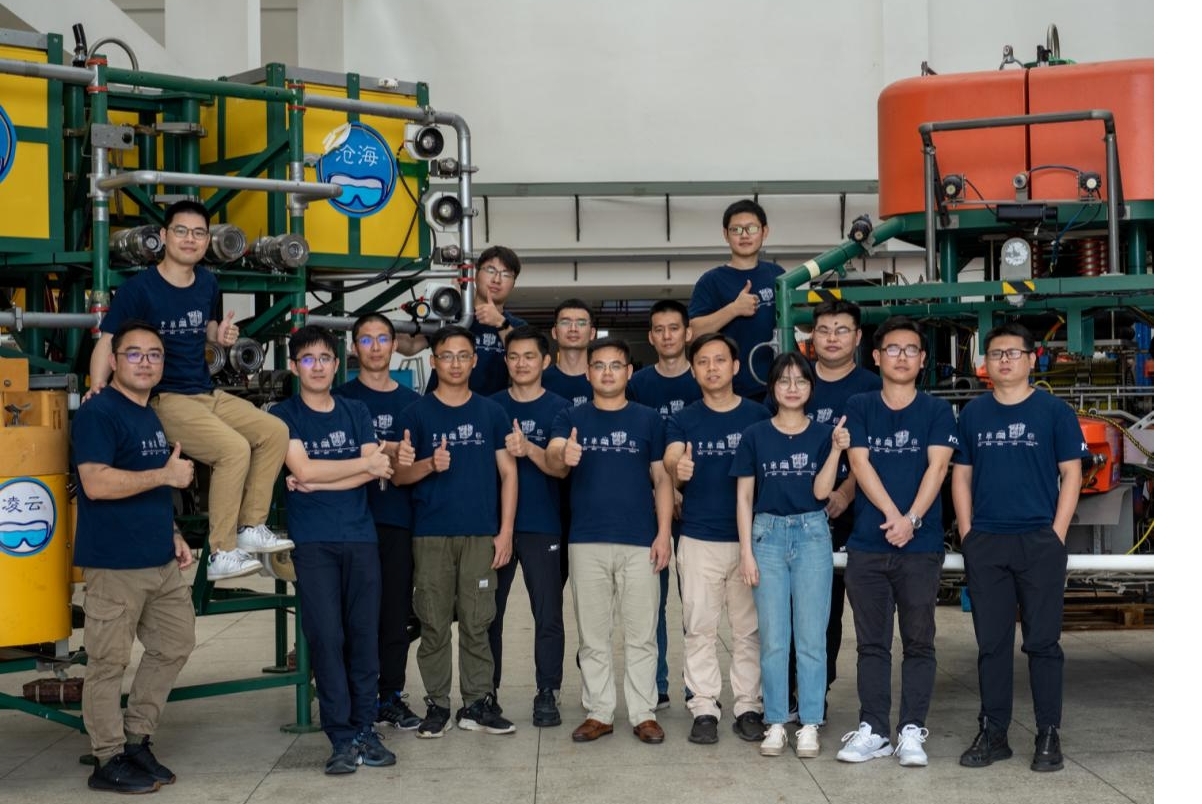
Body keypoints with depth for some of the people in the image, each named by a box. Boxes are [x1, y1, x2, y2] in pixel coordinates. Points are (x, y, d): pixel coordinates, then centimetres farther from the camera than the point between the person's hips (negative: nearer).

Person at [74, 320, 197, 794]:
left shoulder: (153, 416, 16)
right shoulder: (98, 412, -12)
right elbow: (96, 483, -23)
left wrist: (173, 535, 15)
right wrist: (167, 474, -18)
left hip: (160, 560, 9)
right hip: (114, 563, -9)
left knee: (174, 645, 15)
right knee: (109, 662, -1)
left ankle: (136, 740, 26)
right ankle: (108, 761, 9)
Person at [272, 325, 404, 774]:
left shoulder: (356, 412, 12)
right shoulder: (283, 416, 3)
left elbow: (373, 476, 2)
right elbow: (303, 469, -11)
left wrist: (318, 482, -9)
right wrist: (367, 464, -5)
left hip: (360, 537, 3)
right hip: (313, 542, -3)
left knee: (364, 635, 3)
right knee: (326, 637, -5)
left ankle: (365, 729, 11)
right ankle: (342, 737, 2)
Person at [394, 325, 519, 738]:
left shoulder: (491, 412, 8)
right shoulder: (417, 413, 5)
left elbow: (507, 472, 8)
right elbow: (400, 474, 4)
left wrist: (505, 531, 0)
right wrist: (430, 465, -17)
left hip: (481, 533, 1)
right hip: (431, 534, 0)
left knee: (477, 623, 3)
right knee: (434, 624, 3)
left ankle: (477, 703, 12)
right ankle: (437, 705, 12)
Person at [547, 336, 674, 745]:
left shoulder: (648, 419, 6)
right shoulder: (572, 418, 5)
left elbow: (662, 478, 5)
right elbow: (552, 452, -14)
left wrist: (664, 533, -5)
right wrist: (563, 455, -39)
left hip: (640, 542, 0)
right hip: (587, 542, 1)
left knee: (641, 635, 4)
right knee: (593, 635, 7)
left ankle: (643, 713, 13)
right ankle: (599, 712, 17)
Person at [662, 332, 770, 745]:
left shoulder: (758, 415, 3)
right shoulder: (684, 420, 4)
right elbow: (670, 461, -13)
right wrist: (678, 467, -38)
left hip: (749, 537, 0)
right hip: (699, 539, 0)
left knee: (749, 629, 6)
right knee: (700, 629, 4)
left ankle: (749, 707, 14)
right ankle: (704, 708, 11)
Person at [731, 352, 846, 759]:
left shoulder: (823, 434, 5)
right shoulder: (755, 435, 5)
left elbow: (821, 491, -4)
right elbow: (744, 496, 5)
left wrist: (837, 449, -16)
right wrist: (746, 551, -1)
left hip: (812, 535, 0)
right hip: (768, 534, 0)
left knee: (811, 637, 1)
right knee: (772, 638, 2)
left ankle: (809, 724, 8)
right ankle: (775, 723, 11)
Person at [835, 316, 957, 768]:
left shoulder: (937, 412, 5)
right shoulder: (858, 408, 7)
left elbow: (936, 467, -6)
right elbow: (860, 464, -3)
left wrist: (912, 518, -20)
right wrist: (892, 515, -16)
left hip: (921, 547, -1)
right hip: (867, 545, 1)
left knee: (919, 642, 3)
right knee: (872, 643, 7)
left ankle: (912, 731, 9)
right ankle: (872, 731, 13)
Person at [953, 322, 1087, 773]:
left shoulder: (1053, 411, 1)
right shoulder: (973, 414, 9)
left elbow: (1071, 474, 0)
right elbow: (961, 476, 12)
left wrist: (1056, 535, -7)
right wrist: (967, 534, 3)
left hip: (1039, 542, -3)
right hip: (984, 545, 3)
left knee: (1043, 641, 1)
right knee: (991, 642, 7)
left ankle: (1048, 736, 10)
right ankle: (993, 733, 16)